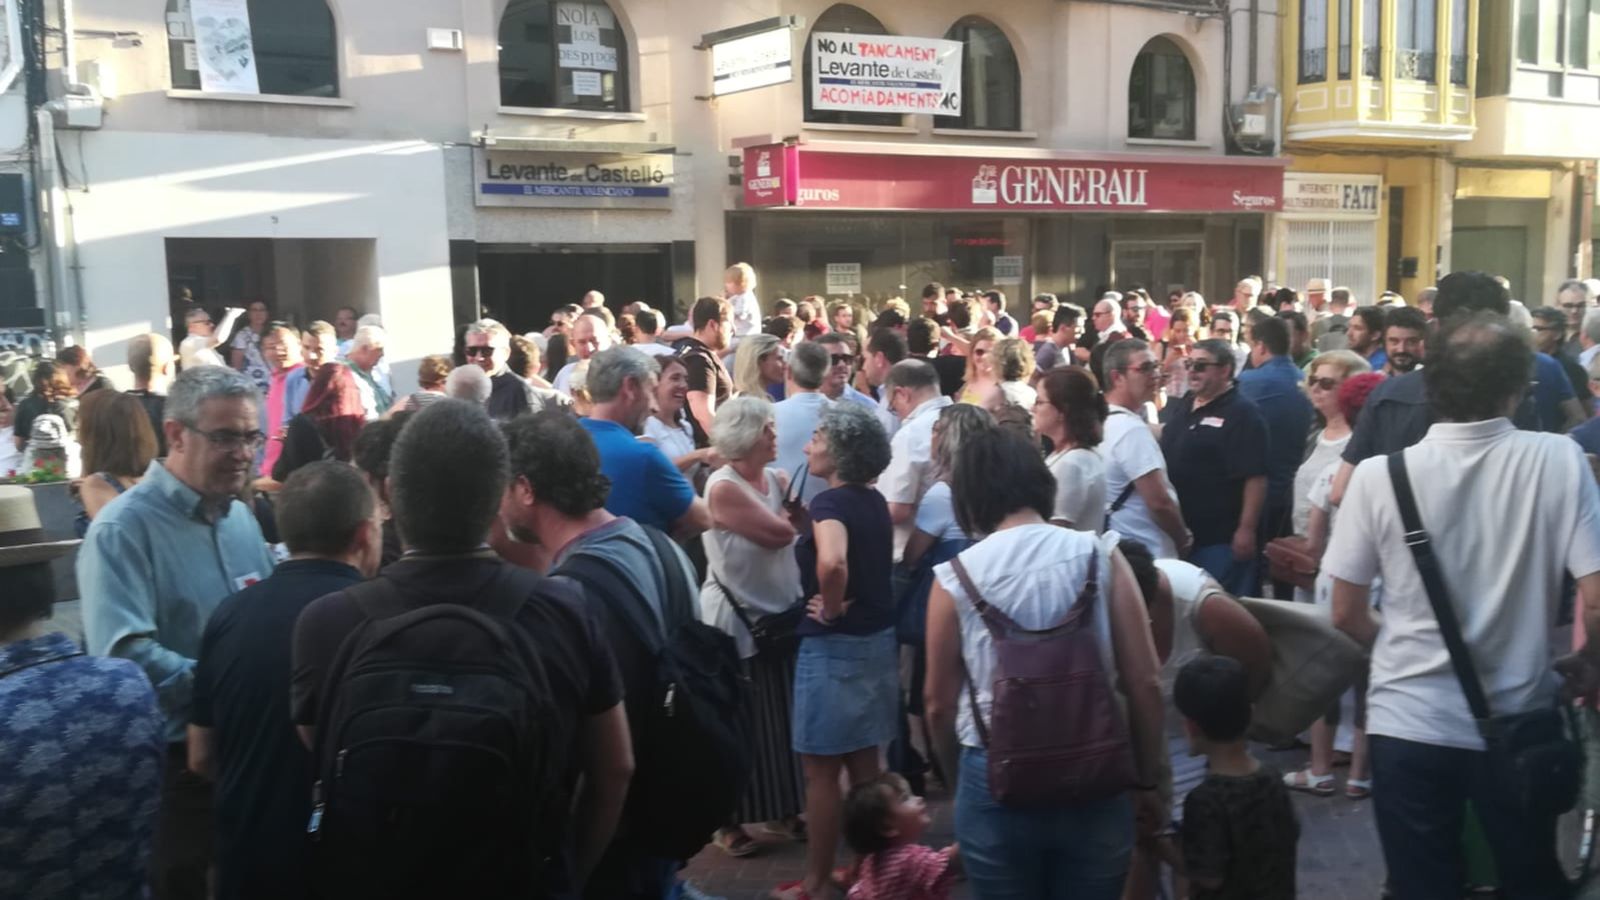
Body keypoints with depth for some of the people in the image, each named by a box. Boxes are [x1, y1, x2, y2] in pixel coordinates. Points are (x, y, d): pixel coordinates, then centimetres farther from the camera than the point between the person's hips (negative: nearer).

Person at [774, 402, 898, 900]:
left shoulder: (830, 502, -19)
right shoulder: (875, 501, 7)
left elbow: (832, 563, -38)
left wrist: (831, 608, -22)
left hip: (834, 646, -8)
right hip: (877, 638, 8)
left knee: (821, 770, 4)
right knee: (864, 763, 18)